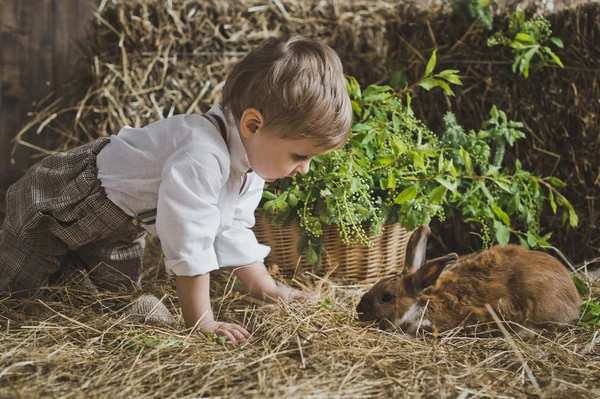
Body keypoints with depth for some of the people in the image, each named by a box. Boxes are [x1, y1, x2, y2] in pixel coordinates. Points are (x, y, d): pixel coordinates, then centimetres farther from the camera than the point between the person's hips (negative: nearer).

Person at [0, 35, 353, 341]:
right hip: (62, 199, -8)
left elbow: (235, 229, 4)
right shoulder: (201, 157, -43)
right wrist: (201, 322, -33)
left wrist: (266, 287, 2)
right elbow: (188, 243, -41)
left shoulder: (251, 164, -9)